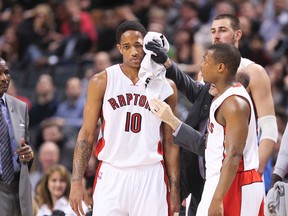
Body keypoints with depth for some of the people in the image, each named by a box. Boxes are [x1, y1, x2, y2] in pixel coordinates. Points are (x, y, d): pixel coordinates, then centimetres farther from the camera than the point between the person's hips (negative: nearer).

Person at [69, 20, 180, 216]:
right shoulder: (102, 82, 2)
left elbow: (170, 141, 8)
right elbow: (87, 134, 3)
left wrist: (175, 189, 3)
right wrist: (76, 181, -5)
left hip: (150, 176, 1)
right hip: (111, 175, -1)